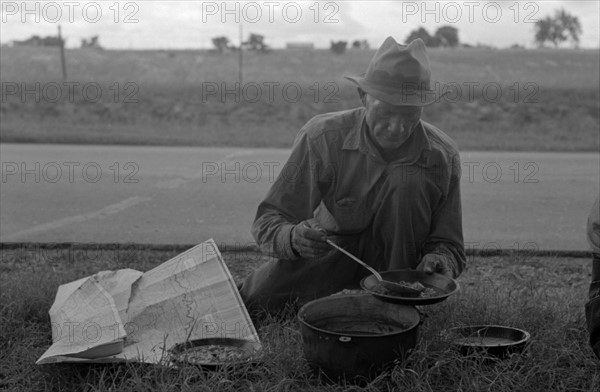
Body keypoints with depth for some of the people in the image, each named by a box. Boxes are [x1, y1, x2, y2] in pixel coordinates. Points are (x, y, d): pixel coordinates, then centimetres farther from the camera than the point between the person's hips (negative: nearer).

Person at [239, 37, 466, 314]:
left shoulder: (442, 156, -18)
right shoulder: (321, 137, -22)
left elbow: (448, 244, -10)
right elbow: (269, 221, -21)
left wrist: (438, 260, -36)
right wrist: (293, 238, -45)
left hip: (394, 252, -1)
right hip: (333, 247, 1)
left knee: (408, 178, -28)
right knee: (255, 298, -19)